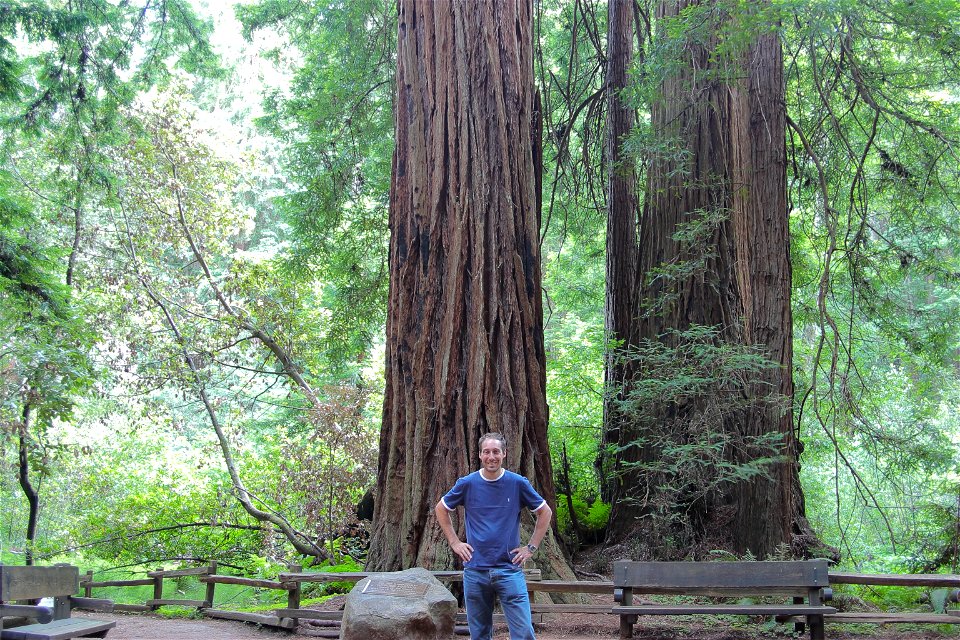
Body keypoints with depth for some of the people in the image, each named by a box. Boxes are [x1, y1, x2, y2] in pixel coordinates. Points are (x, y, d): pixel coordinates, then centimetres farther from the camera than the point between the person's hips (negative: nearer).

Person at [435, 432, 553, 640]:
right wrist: (454, 542, 7)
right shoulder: (467, 484, 0)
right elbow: (441, 509, 15)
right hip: (475, 570, 1)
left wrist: (531, 547, 3)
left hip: (509, 569, -1)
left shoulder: (518, 483, -2)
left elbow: (545, 512, 9)